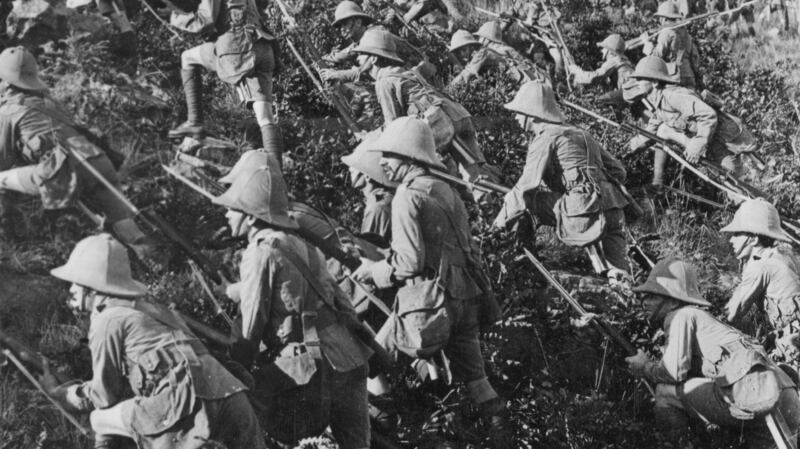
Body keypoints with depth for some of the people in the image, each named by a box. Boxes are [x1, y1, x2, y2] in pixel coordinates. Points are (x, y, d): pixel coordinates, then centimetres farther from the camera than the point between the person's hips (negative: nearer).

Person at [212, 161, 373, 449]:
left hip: (307, 370, -8)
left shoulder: (261, 252, -7)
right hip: (350, 362, 8)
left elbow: (251, 326, -5)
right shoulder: (300, 244, 17)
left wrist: (239, 369, 4)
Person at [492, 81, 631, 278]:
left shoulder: (546, 137, 1)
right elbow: (617, 170, 26)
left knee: (529, 202, 5)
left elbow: (527, 186, -4)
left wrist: (502, 220, 4)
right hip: (614, 212, 7)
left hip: (584, 215, -7)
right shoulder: (578, 133, 26)